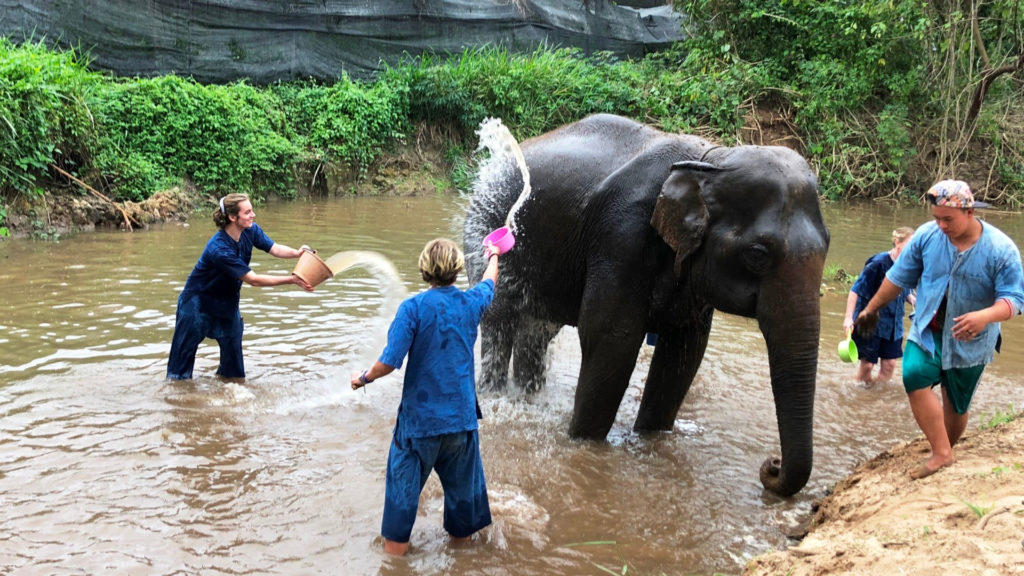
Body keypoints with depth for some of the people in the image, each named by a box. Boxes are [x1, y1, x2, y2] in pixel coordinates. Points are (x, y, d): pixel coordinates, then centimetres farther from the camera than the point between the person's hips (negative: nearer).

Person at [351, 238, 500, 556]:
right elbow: (489, 283, 23)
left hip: (420, 415, -3)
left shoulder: (413, 308, -15)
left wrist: (364, 378, 0)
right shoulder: (471, 303, -3)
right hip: (461, 414, 3)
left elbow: (389, 362, -20)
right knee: (461, 478, 19)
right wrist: (493, 256, 43)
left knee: (405, 478, 12)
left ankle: (396, 542, 22)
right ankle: (461, 533, 35)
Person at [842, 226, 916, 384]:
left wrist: (914, 301, -7)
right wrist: (848, 317, -21)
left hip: (893, 324, 6)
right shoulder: (879, 263, -18)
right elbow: (856, 290, -16)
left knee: (889, 364, 5)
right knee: (867, 364, 2)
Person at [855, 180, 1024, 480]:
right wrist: (871, 308, 11)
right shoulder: (927, 235, -10)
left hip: (970, 342, -1)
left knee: (955, 406, 8)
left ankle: (945, 452, 30)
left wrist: (984, 316, -38)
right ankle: (941, 454, -17)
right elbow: (899, 276, 3)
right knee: (914, 378, -22)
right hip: (928, 330, 2)